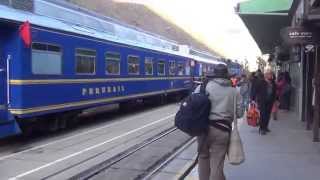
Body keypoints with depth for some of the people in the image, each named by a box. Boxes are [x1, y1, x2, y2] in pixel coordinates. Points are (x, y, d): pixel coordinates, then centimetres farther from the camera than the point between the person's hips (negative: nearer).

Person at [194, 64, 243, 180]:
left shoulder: (203, 87, 0)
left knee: (203, 156, 21)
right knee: (217, 164, 3)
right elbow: (239, 113, 7)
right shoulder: (234, 92, 5)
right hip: (222, 130, -1)